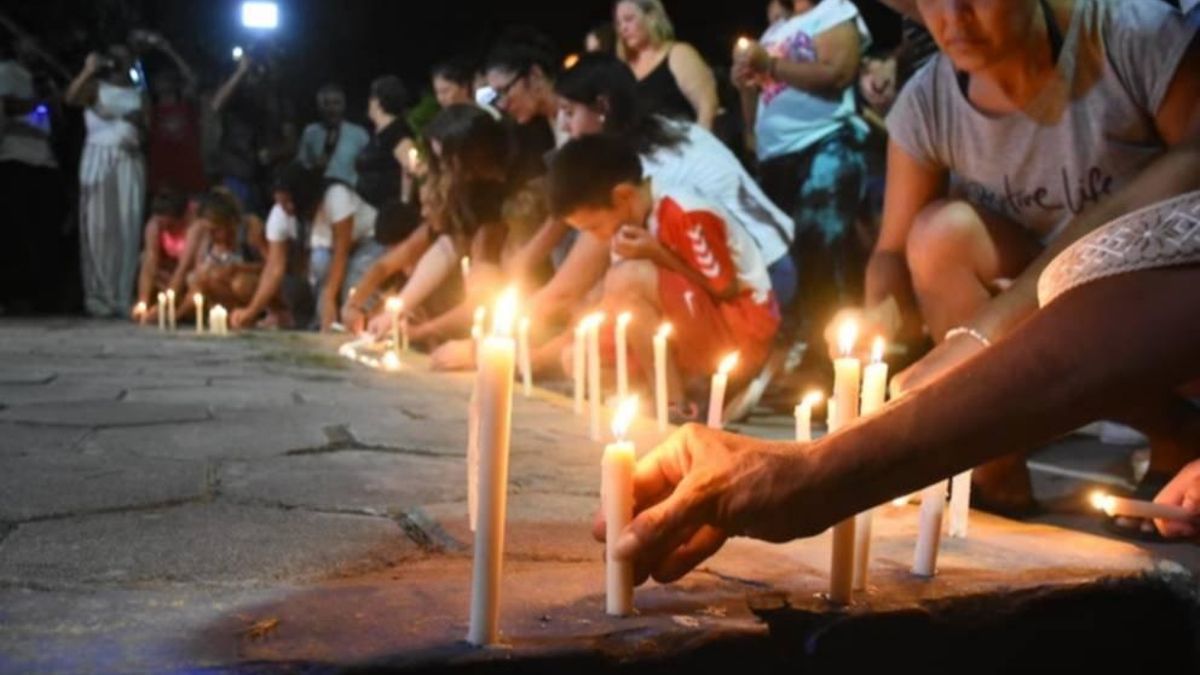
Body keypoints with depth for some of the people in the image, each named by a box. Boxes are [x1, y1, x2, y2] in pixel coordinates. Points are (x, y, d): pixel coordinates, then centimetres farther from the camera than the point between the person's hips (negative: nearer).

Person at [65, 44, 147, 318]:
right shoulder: (96, 87, 7)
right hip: (100, 157, -3)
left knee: (128, 228, -3)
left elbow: (148, 126, 16)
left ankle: (123, 297, -3)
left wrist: (139, 121, -4)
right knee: (99, 227, -7)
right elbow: (71, 97, -12)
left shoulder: (138, 94, 18)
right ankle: (98, 297, -7)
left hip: (129, 160, 3)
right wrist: (88, 70, -21)